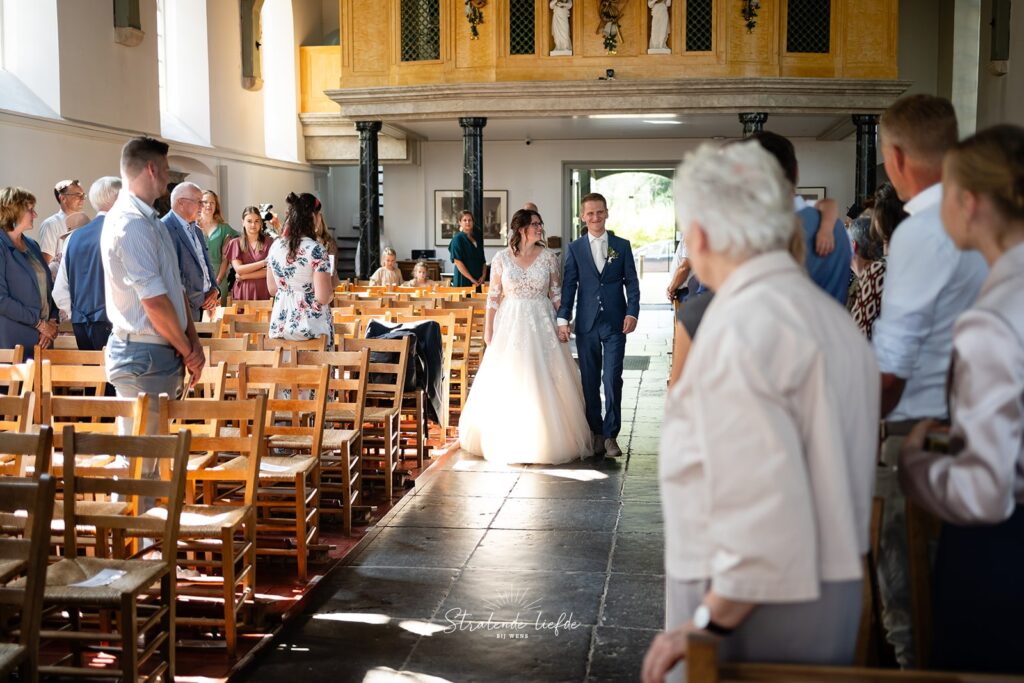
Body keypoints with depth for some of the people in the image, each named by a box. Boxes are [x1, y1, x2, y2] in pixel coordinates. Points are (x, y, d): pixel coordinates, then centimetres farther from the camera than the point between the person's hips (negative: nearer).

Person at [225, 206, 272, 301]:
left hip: (263, 292, 0)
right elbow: (238, 269, -4)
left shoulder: (268, 242, 4)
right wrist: (264, 262, -10)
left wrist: (244, 276, -8)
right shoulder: (235, 243, 7)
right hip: (243, 293, 1)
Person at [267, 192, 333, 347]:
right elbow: (323, 298, -17)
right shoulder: (316, 250, -15)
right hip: (311, 327, -5)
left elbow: (272, 290, 11)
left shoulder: (275, 246, 2)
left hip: (279, 325, 5)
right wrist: (331, 292, 4)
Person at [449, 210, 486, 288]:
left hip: (478, 281, 5)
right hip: (464, 281, -5)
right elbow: (457, 262, -12)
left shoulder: (477, 236, 13)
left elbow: (482, 261, 13)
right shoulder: (457, 238, -4)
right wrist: (472, 279, -14)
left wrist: (483, 276, -3)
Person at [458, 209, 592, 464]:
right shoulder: (502, 258, -1)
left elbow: (556, 294, 6)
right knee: (508, 384, 3)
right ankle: (509, 441, 16)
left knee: (545, 382, 0)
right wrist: (488, 330, 0)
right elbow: (493, 296, 2)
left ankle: (545, 440, 12)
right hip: (510, 324, 0)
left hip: (541, 324, 1)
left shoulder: (548, 257, 2)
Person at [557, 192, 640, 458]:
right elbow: (568, 286, 3)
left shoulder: (622, 246, 6)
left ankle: (610, 435, 4)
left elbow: (631, 283, 5)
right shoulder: (574, 249, 6)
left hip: (615, 324, -1)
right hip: (586, 325, 1)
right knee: (589, 381, 6)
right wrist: (563, 319, -6)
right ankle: (596, 433, 17)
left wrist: (632, 313, -8)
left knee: (612, 379, -5)